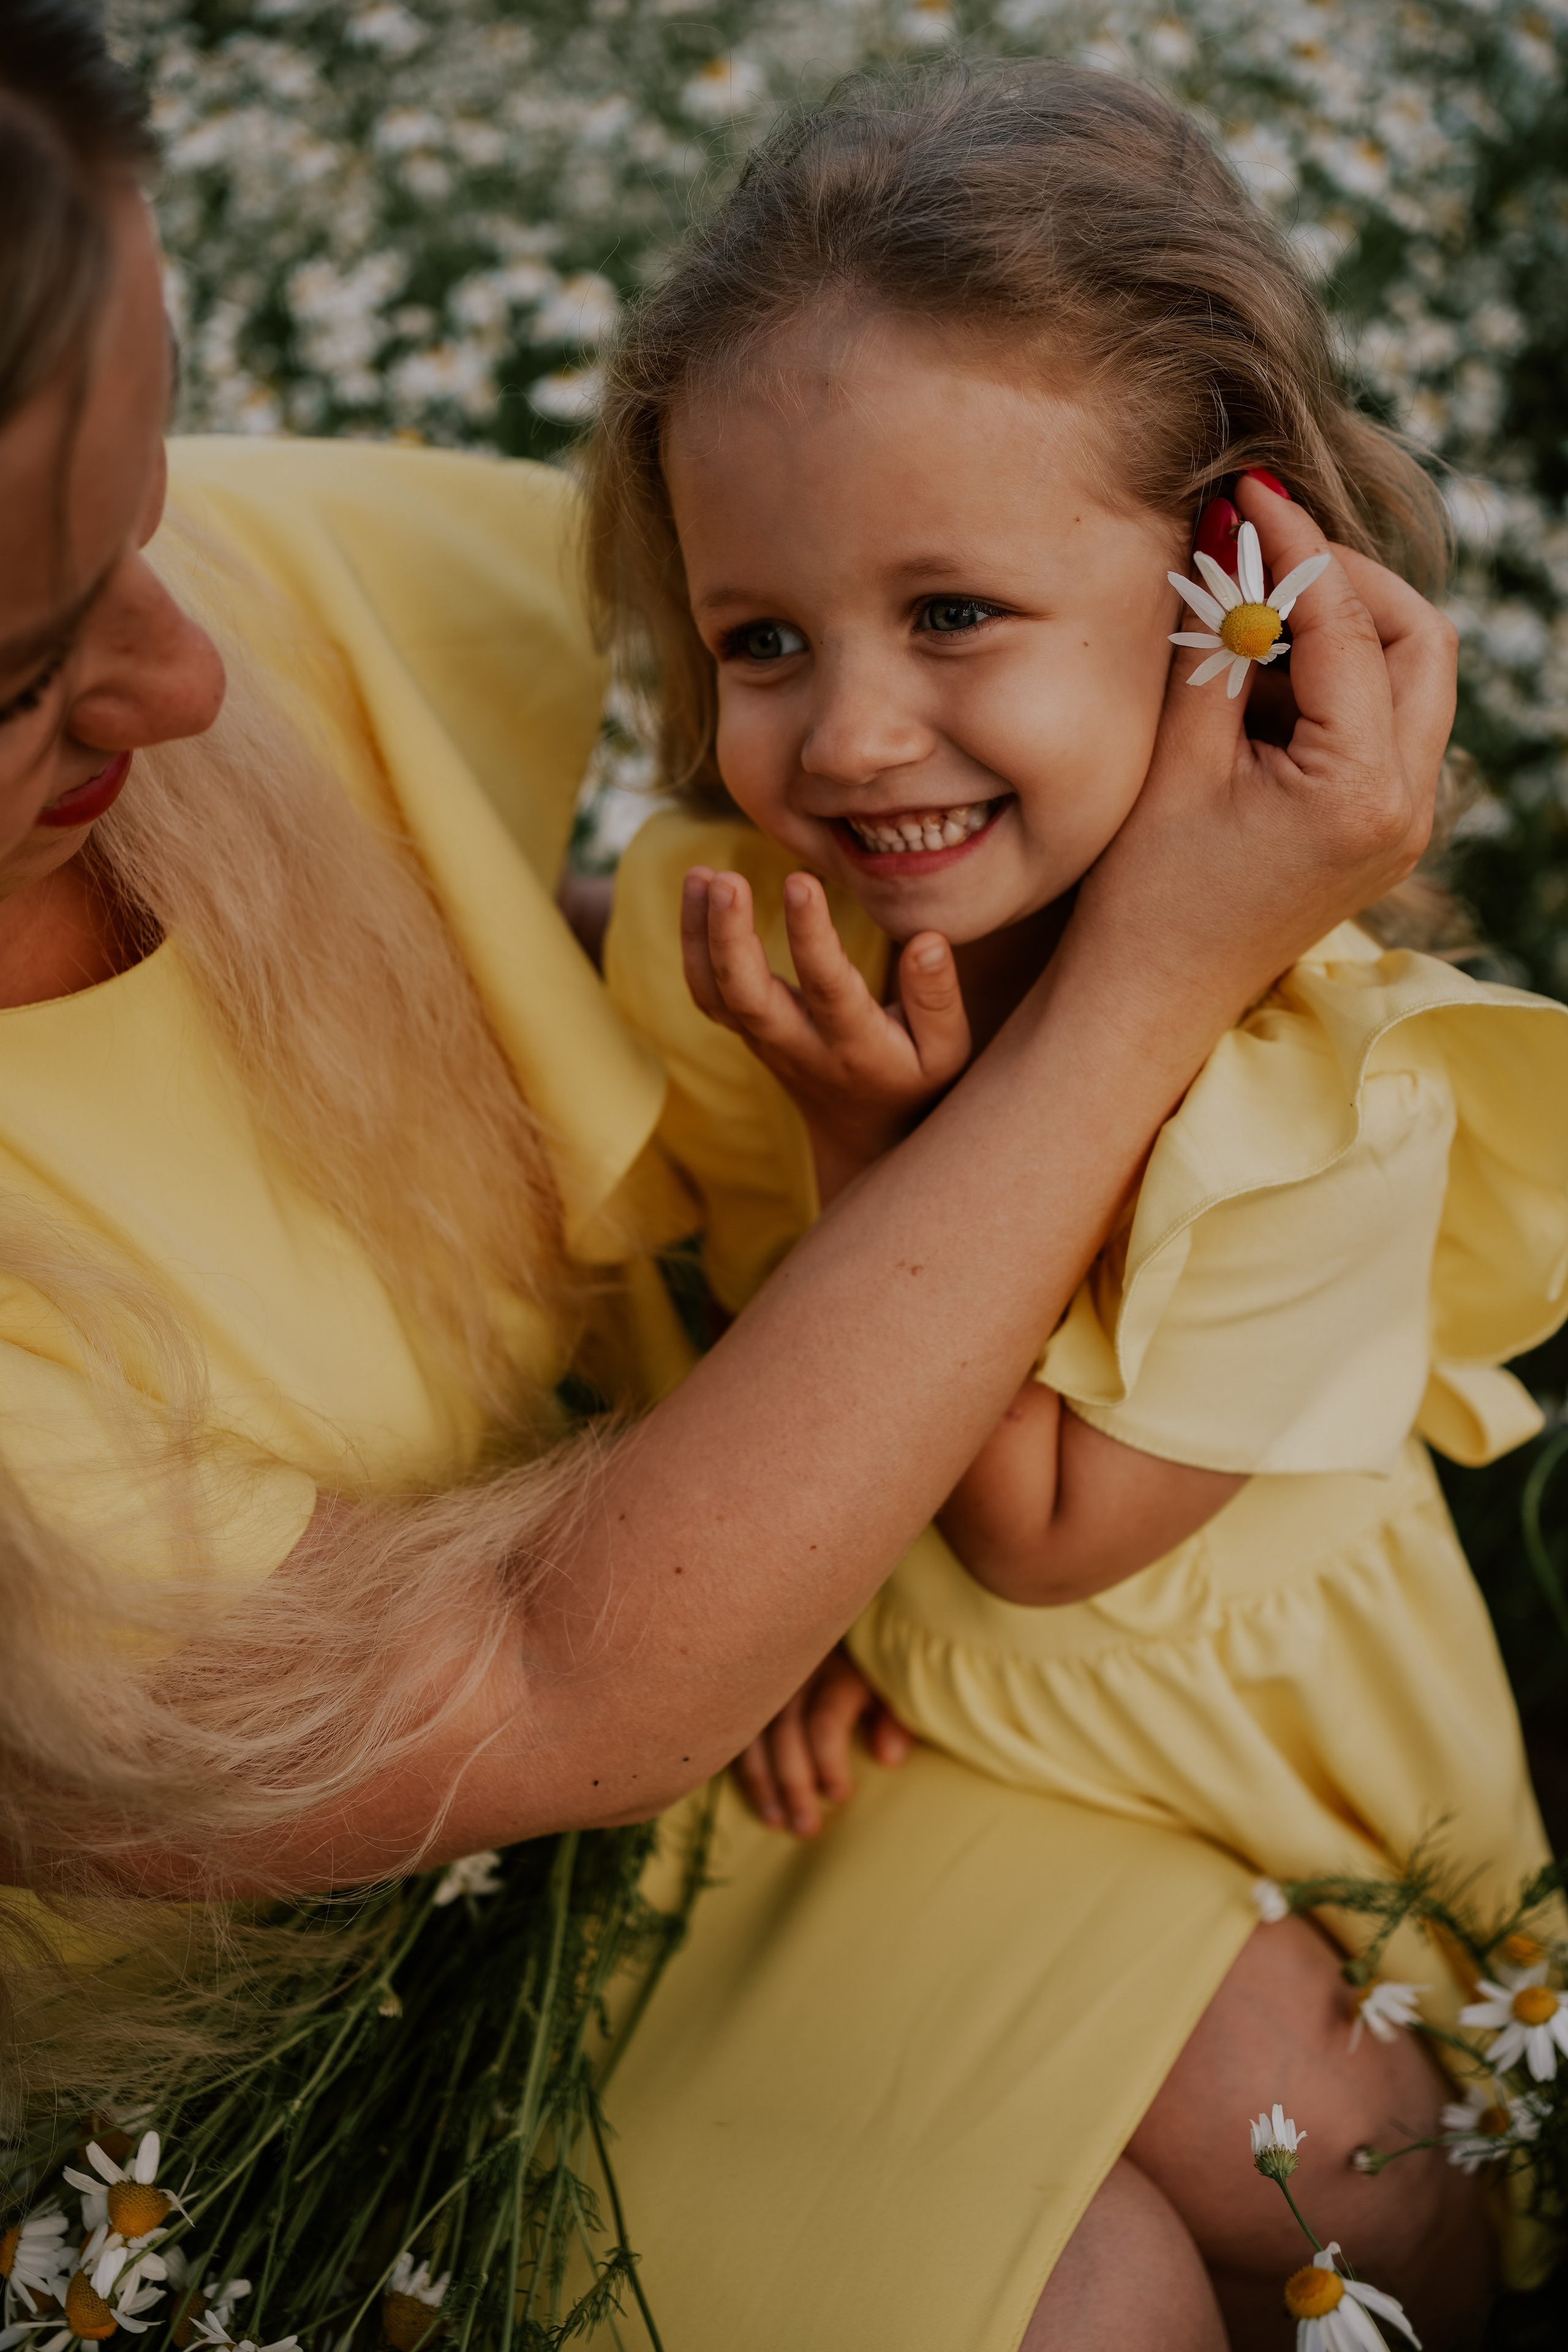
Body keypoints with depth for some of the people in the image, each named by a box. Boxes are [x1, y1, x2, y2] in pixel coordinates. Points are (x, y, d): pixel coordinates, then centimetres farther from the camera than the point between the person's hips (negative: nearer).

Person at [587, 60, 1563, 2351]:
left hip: (1241, 1727, -3)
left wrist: (898, 1148, -35)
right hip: (893, 1661, 4)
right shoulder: (717, 917, -22)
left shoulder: (1330, 1085, -35)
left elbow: (1051, 1533, -26)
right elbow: (762, 1299, -3)